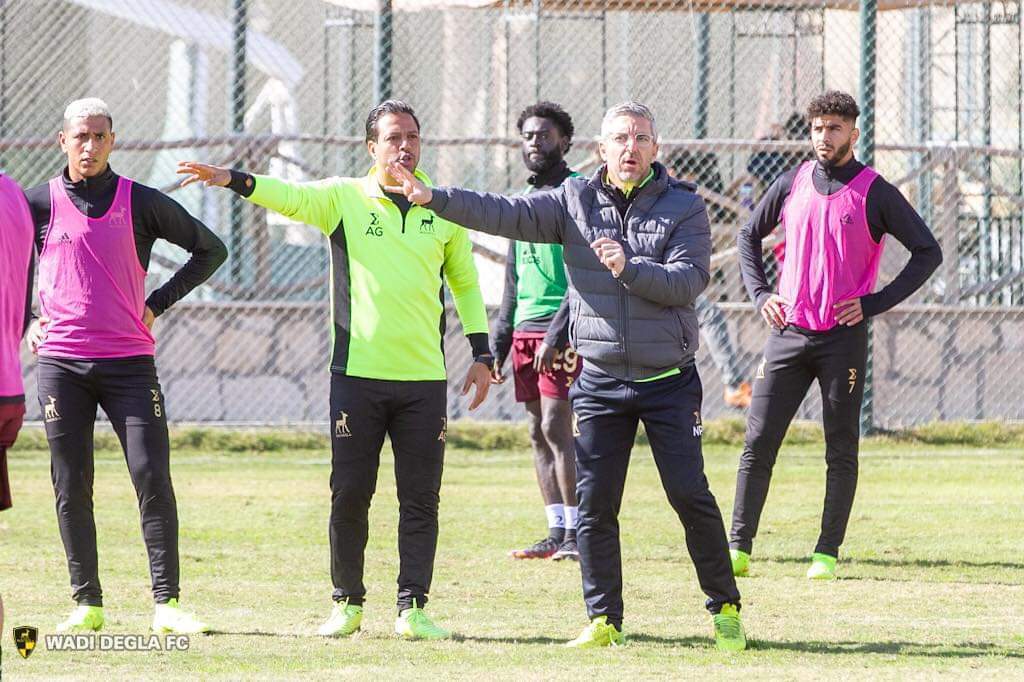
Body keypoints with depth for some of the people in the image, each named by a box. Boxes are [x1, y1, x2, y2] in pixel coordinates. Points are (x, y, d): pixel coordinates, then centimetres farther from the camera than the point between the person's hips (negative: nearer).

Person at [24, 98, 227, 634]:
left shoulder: (142, 203, 4)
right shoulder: (38, 203, 5)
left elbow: (211, 250, 13)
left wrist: (158, 304, 5)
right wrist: (23, 322, 8)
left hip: (129, 362, -1)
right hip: (61, 363, 1)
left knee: (153, 479, -10)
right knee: (71, 489, 1)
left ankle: (166, 603, -8)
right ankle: (87, 604, 8)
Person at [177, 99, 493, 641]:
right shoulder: (343, 198, 0)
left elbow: (465, 282, 17)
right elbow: (290, 195, -17)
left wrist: (482, 355, 10)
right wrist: (233, 180, -36)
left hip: (425, 378, 1)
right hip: (357, 373, -1)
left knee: (420, 499, 1)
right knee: (349, 495, 1)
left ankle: (412, 608, 8)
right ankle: (347, 602, 14)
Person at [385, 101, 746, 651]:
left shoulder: (683, 207, -1)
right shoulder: (574, 201, 4)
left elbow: (690, 279, -13)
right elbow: (503, 214, -4)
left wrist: (629, 268, -26)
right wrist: (431, 198, -13)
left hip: (669, 382, -2)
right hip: (599, 383, 2)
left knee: (691, 496, -4)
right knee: (594, 505, 0)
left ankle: (725, 608, 9)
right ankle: (604, 620, 8)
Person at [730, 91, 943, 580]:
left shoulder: (875, 193, -3)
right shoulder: (792, 184, 8)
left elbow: (928, 253, -2)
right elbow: (749, 235, 22)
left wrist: (875, 303, -8)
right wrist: (759, 293, 8)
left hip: (844, 337, -3)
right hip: (789, 333, 3)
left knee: (841, 451, 2)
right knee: (759, 442, -2)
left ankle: (827, 552, 8)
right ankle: (738, 548, 0)